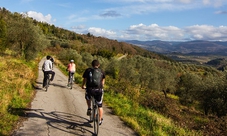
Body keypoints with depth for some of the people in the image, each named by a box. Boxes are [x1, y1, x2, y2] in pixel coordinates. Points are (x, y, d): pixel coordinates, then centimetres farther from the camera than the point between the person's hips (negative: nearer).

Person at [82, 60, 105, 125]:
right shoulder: (101, 71, 12)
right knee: (100, 106, 17)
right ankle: (100, 120, 25)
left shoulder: (87, 70, 8)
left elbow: (84, 79, 15)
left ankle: (89, 108, 20)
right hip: (99, 90, 1)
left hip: (90, 90, 0)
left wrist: (83, 86, 35)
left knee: (88, 97, 35)